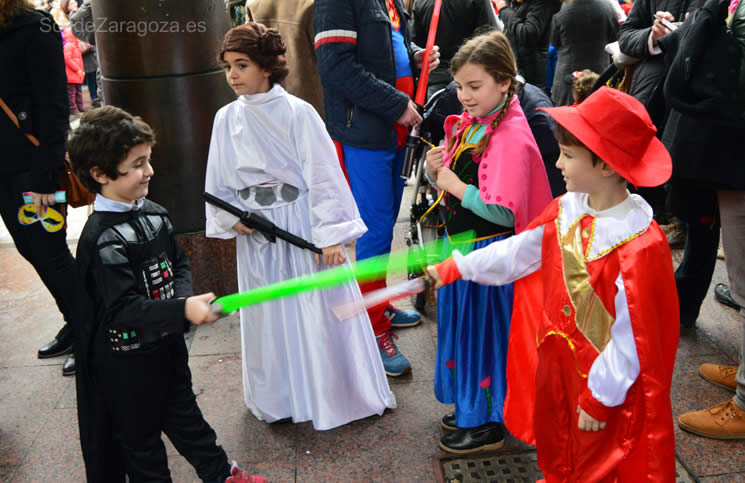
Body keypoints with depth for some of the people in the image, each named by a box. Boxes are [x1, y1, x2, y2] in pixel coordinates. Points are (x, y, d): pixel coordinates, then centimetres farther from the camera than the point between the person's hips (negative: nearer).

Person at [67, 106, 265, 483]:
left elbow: (179, 263, 9)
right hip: (126, 360, -8)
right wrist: (182, 311, -40)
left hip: (167, 341, 8)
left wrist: (183, 298, -11)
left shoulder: (154, 214, -1)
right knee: (140, 432, 14)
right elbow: (123, 309, -30)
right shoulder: (103, 239, -26)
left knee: (183, 412, 25)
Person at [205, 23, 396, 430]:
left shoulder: (297, 112, -10)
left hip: (303, 224, -4)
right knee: (269, 317, 14)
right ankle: (279, 398, 33)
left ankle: (339, 394, 26)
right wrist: (232, 218, -6)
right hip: (257, 233, 4)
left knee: (321, 313, 5)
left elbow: (323, 176, -12)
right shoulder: (226, 119, 3)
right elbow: (218, 182, 10)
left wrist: (331, 236, -16)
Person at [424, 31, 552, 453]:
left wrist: (457, 187, -19)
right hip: (460, 243, 9)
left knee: (485, 327, 3)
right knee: (464, 325, 19)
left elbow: (503, 213, -27)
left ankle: (489, 423, 21)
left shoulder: (511, 136, -20)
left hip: (489, 251, -9)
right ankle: (470, 406, 38)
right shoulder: (467, 125, 6)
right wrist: (436, 170, -5)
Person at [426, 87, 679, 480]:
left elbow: (633, 340, -24)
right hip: (555, 359, 7)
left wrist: (600, 398, -16)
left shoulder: (639, 246, -31)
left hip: (602, 376, -7)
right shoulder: (567, 209, -9)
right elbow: (517, 251, 5)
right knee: (552, 440, 30)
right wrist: (454, 268, 9)